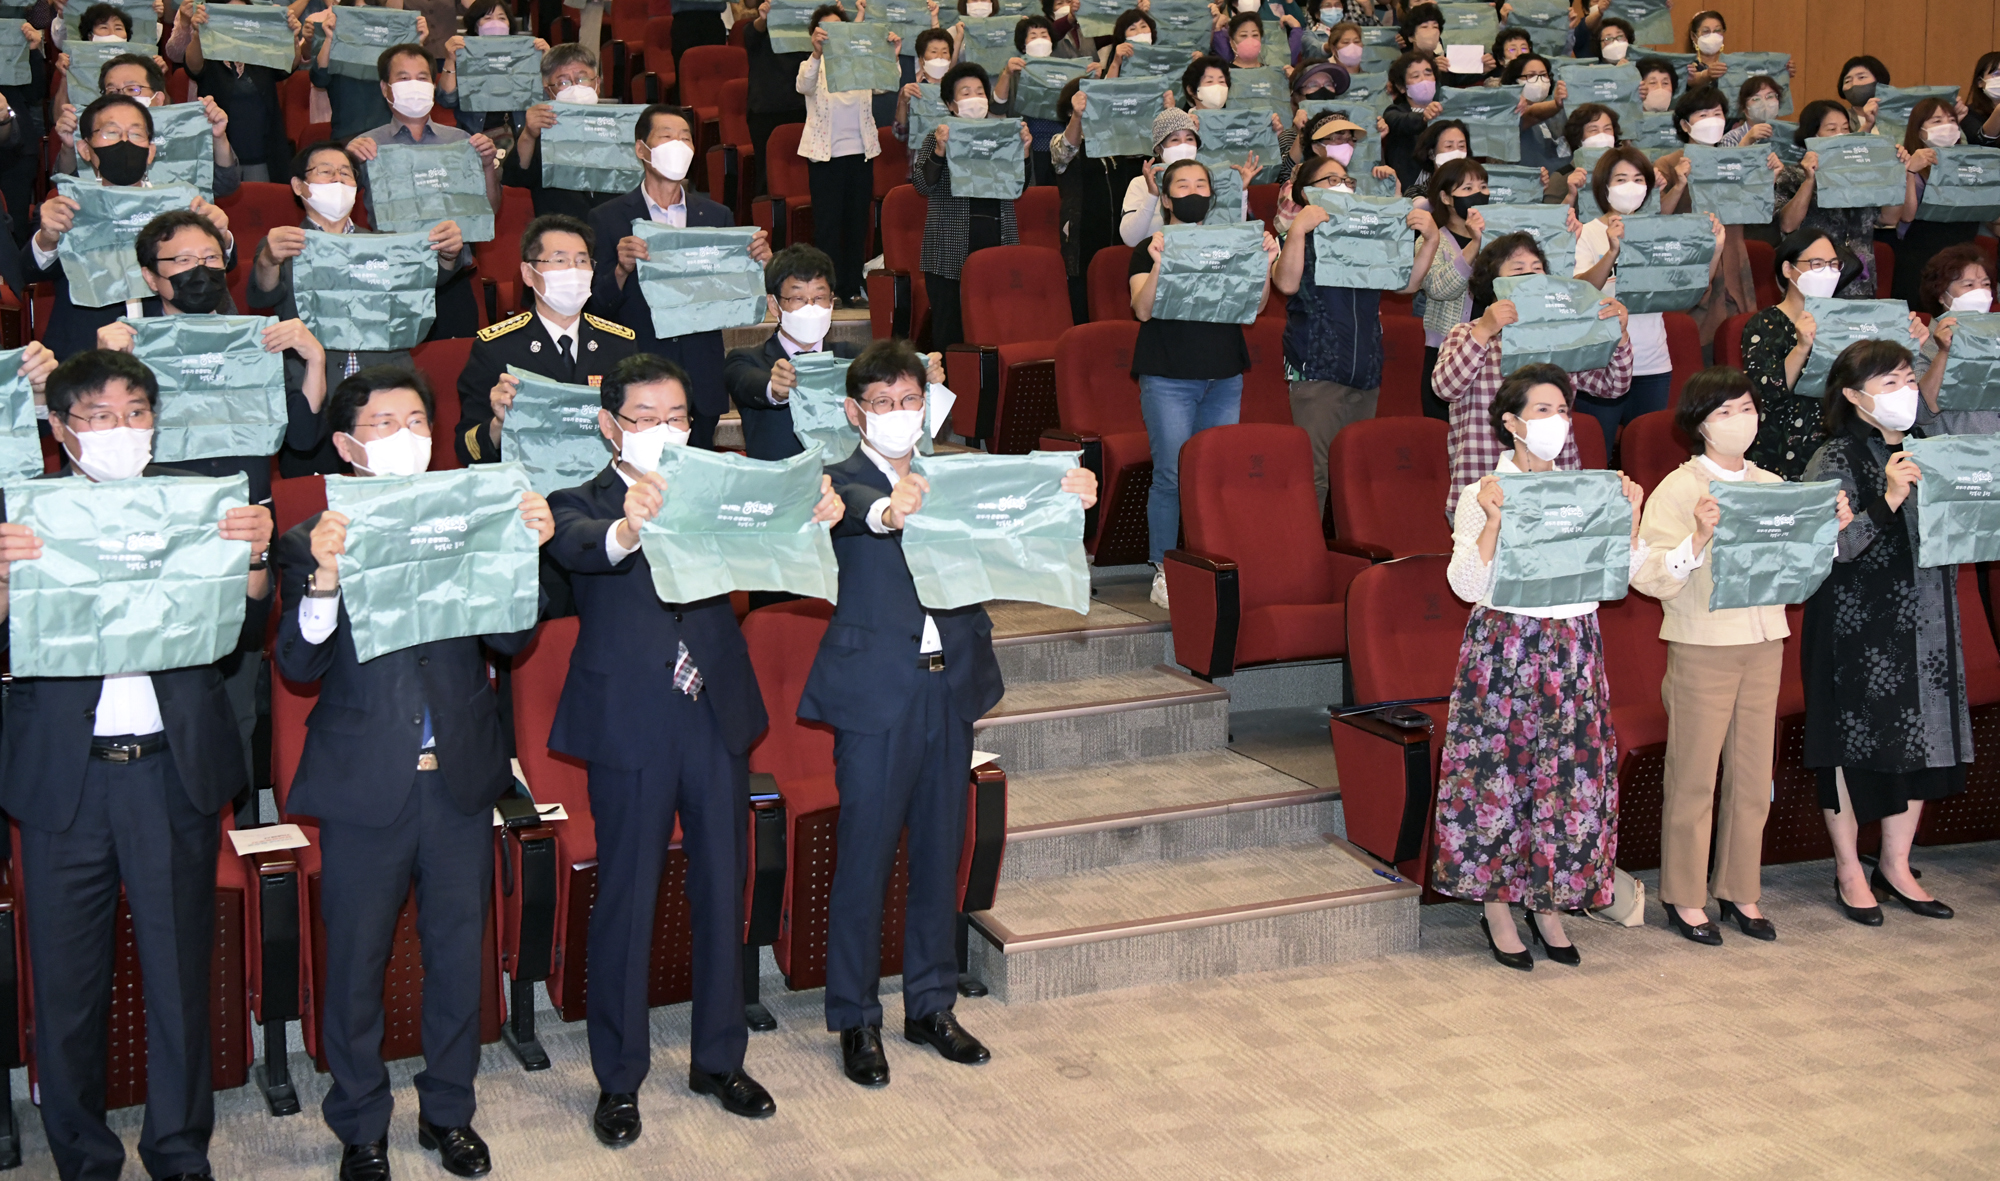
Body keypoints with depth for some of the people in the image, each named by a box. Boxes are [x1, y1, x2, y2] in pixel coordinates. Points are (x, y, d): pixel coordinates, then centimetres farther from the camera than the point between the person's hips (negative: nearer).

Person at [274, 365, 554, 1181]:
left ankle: (449, 1113, 33)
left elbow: (511, 638, -2)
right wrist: (325, 577, -28)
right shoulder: (312, 542, -3)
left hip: (461, 778, 2)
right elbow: (299, 666, -12)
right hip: (364, 785, -2)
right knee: (355, 965, 9)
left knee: (458, 955, 14)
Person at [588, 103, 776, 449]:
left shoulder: (717, 216, 10)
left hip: (702, 384, 2)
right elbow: (599, 307, -3)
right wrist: (622, 270, -21)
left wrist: (758, 262, -9)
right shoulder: (607, 219, 3)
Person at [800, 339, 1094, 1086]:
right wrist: (888, 510, -51)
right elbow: (853, 507, -28)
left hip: (952, 684, 5)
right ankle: (855, 1021, 14)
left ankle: (931, 1006, 27)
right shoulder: (843, 482, -5)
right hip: (876, 692, -5)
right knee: (864, 858, 1)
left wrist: (1065, 492, -24)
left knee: (939, 853, 14)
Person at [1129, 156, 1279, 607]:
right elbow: (1143, 310, -11)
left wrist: (1265, 263, -11)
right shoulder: (1149, 248, 3)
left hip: (1224, 377, 4)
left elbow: (1255, 306, 6)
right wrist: (1158, 265, -27)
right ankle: (1164, 573, 0)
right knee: (1172, 476, -8)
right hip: (1168, 378, -4)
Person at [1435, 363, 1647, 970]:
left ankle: (1549, 905, 17)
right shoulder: (1481, 495, -3)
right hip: (1504, 644, -4)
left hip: (1573, 650, 4)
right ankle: (1497, 905, 13)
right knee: (1499, 771, -2)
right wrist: (1494, 519, -23)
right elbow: (1468, 585, -13)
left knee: (1571, 773, 4)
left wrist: (1631, 517, -6)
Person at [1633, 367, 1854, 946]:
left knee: (1753, 773, 10)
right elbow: (1648, 576, -18)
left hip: (1763, 642, 5)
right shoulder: (1678, 489, -8)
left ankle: (1740, 891, 23)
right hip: (1702, 644, -5)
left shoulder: (1773, 486, 10)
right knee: (1693, 774, 2)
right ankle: (1684, 897, 14)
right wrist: (1699, 538, -30)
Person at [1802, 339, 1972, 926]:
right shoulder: (1836, 459, -10)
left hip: (1925, 623, 7)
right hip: (1859, 628, -7)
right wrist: (1889, 499, -29)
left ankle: (1896, 866, 23)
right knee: (1854, 743, 1)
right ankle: (1849, 872, 15)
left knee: (1920, 738, 10)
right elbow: (1835, 546, -20)